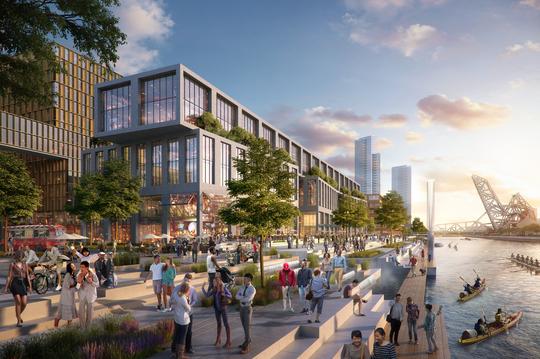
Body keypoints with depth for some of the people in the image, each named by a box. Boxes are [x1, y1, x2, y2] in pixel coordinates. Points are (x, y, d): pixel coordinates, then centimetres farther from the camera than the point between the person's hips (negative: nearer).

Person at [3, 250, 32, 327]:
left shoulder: (25, 265, 12)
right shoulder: (12, 264, 3)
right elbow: (9, 276, 2)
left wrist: (30, 286, 7)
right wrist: (6, 287, -2)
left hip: (23, 283, 3)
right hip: (15, 283, -3)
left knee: (24, 303, -5)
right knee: (18, 302, -11)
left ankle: (19, 315, 27)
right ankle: (19, 321, 1)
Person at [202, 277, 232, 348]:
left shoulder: (224, 288, -16)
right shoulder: (214, 289, -2)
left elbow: (230, 296, -11)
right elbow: (207, 295, 2)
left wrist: (224, 294, -29)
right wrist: (203, 288, -8)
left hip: (223, 308, -5)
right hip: (216, 308, 5)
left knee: (226, 324, 0)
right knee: (219, 323, 17)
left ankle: (228, 341, 9)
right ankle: (218, 340, 30)